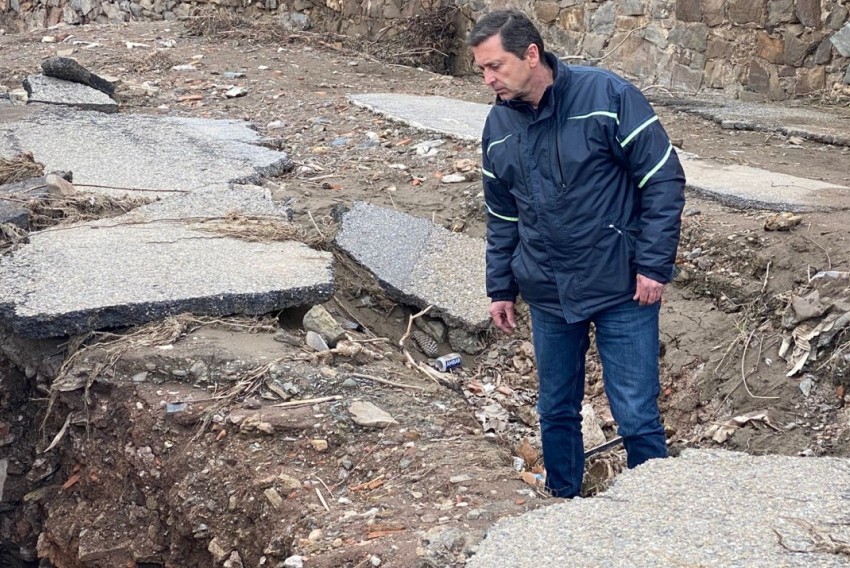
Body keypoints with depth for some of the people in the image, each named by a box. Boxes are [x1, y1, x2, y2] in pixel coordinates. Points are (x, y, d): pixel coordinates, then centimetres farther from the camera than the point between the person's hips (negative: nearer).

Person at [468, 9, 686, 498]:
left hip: (621, 290, -5)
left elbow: (664, 179, -12)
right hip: (548, 294, 5)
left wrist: (654, 265, -15)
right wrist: (501, 288, 15)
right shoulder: (499, 125, 3)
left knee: (637, 417, 0)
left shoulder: (608, 96, -15)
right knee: (557, 411, 16)